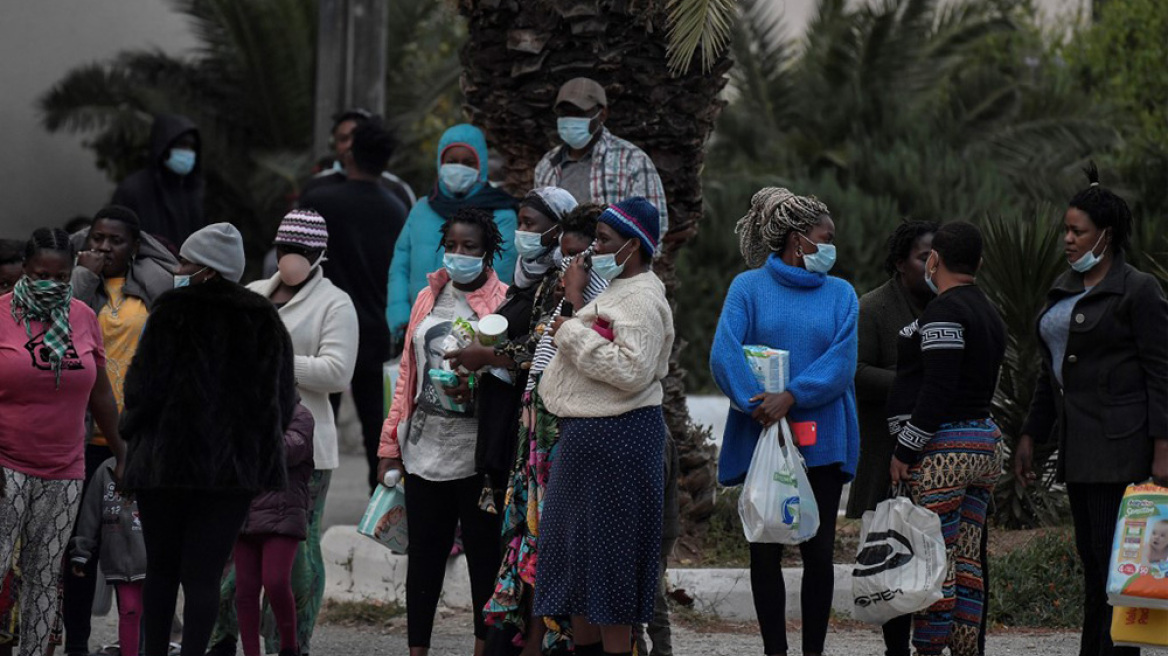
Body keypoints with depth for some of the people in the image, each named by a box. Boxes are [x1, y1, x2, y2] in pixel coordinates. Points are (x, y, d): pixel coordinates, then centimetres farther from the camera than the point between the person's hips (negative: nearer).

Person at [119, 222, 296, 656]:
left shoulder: (173, 312, -8)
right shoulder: (266, 322, 7)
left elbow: (143, 388, -11)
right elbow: (285, 399, 10)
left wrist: (130, 426, 8)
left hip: (167, 458, -3)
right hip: (237, 468, 3)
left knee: (161, 568, 10)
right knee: (204, 573, 1)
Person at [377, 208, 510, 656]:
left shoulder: (504, 301, -1)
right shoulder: (428, 299, 15)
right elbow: (408, 375, 16)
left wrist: (477, 389, -22)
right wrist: (391, 444, 12)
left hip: (476, 450, -5)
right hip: (425, 447, 5)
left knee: (484, 554, 1)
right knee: (424, 556, 7)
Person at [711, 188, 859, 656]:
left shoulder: (840, 294, 9)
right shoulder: (749, 288, 2)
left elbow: (841, 363, -4)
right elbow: (725, 354, -9)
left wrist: (790, 398, -17)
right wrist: (757, 405, -20)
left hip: (821, 439, 2)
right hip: (761, 440, -1)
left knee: (818, 551, 1)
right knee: (766, 550, 3)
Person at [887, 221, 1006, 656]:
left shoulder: (944, 312, -13)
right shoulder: (989, 314, 17)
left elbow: (938, 390, -19)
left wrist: (905, 449, -15)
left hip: (944, 451, -10)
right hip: (986, 441, 10)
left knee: (934, 561, -7)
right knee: (966, 562, 11)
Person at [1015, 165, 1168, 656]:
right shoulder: (1064, 291, 16)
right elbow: (1050, 371, 23)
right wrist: (1030, 436, 19)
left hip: (1121, 446, -8)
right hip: (1077, 445, 9)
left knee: (1112, 561, -11)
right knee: (1091, 559, 9)